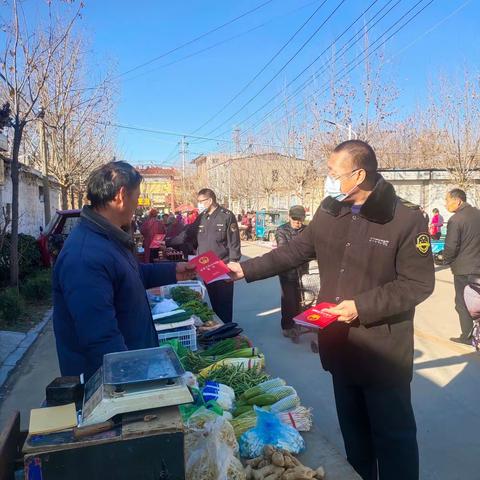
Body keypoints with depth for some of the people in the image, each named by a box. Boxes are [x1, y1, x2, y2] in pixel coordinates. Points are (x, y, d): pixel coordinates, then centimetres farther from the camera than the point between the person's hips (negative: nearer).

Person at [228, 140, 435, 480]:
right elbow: (295, 251, 8)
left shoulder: (406, 219, -15)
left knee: (393, 435, 11)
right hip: (340, 344, 6)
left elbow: (419, 283, -15)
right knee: (352, 428, 22)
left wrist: (362, 307, -22)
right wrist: (246, 270, 4)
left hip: (384, 351, -5)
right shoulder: (329, 213, 2)